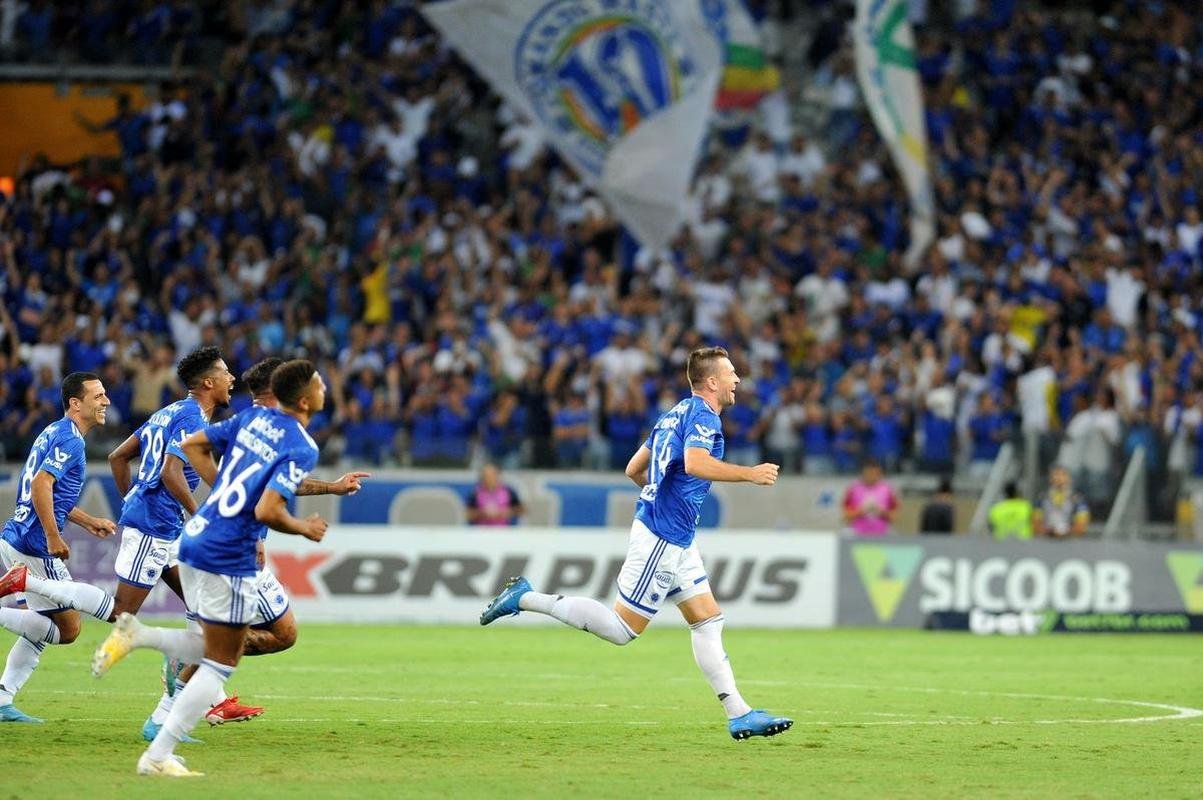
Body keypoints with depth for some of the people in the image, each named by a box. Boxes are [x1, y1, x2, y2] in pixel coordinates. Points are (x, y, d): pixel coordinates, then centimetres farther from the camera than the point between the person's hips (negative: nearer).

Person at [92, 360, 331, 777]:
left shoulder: (254, 416, 9)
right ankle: (158, 756, 2)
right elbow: (267, 511, -23)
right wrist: (304, 529, -5)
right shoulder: (302, 448, -15)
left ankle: (135, 634, 5)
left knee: (216, 652, 22)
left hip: (195, 537, 8)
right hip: (229, 559, -8)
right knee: (222, 662, 4)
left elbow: (193, 444, 15)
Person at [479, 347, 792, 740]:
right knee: (621, 628, -6)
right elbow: (695, 463, -31)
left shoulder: (675, 414, 17)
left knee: (708, 620, 7)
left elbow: (633, 469, 21)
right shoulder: (703, 416, -12)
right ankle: (526, 598, -1)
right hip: (662, 538, -10)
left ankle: (739, 714, 5)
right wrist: (750, 474, -23)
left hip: (676, 541, 10)